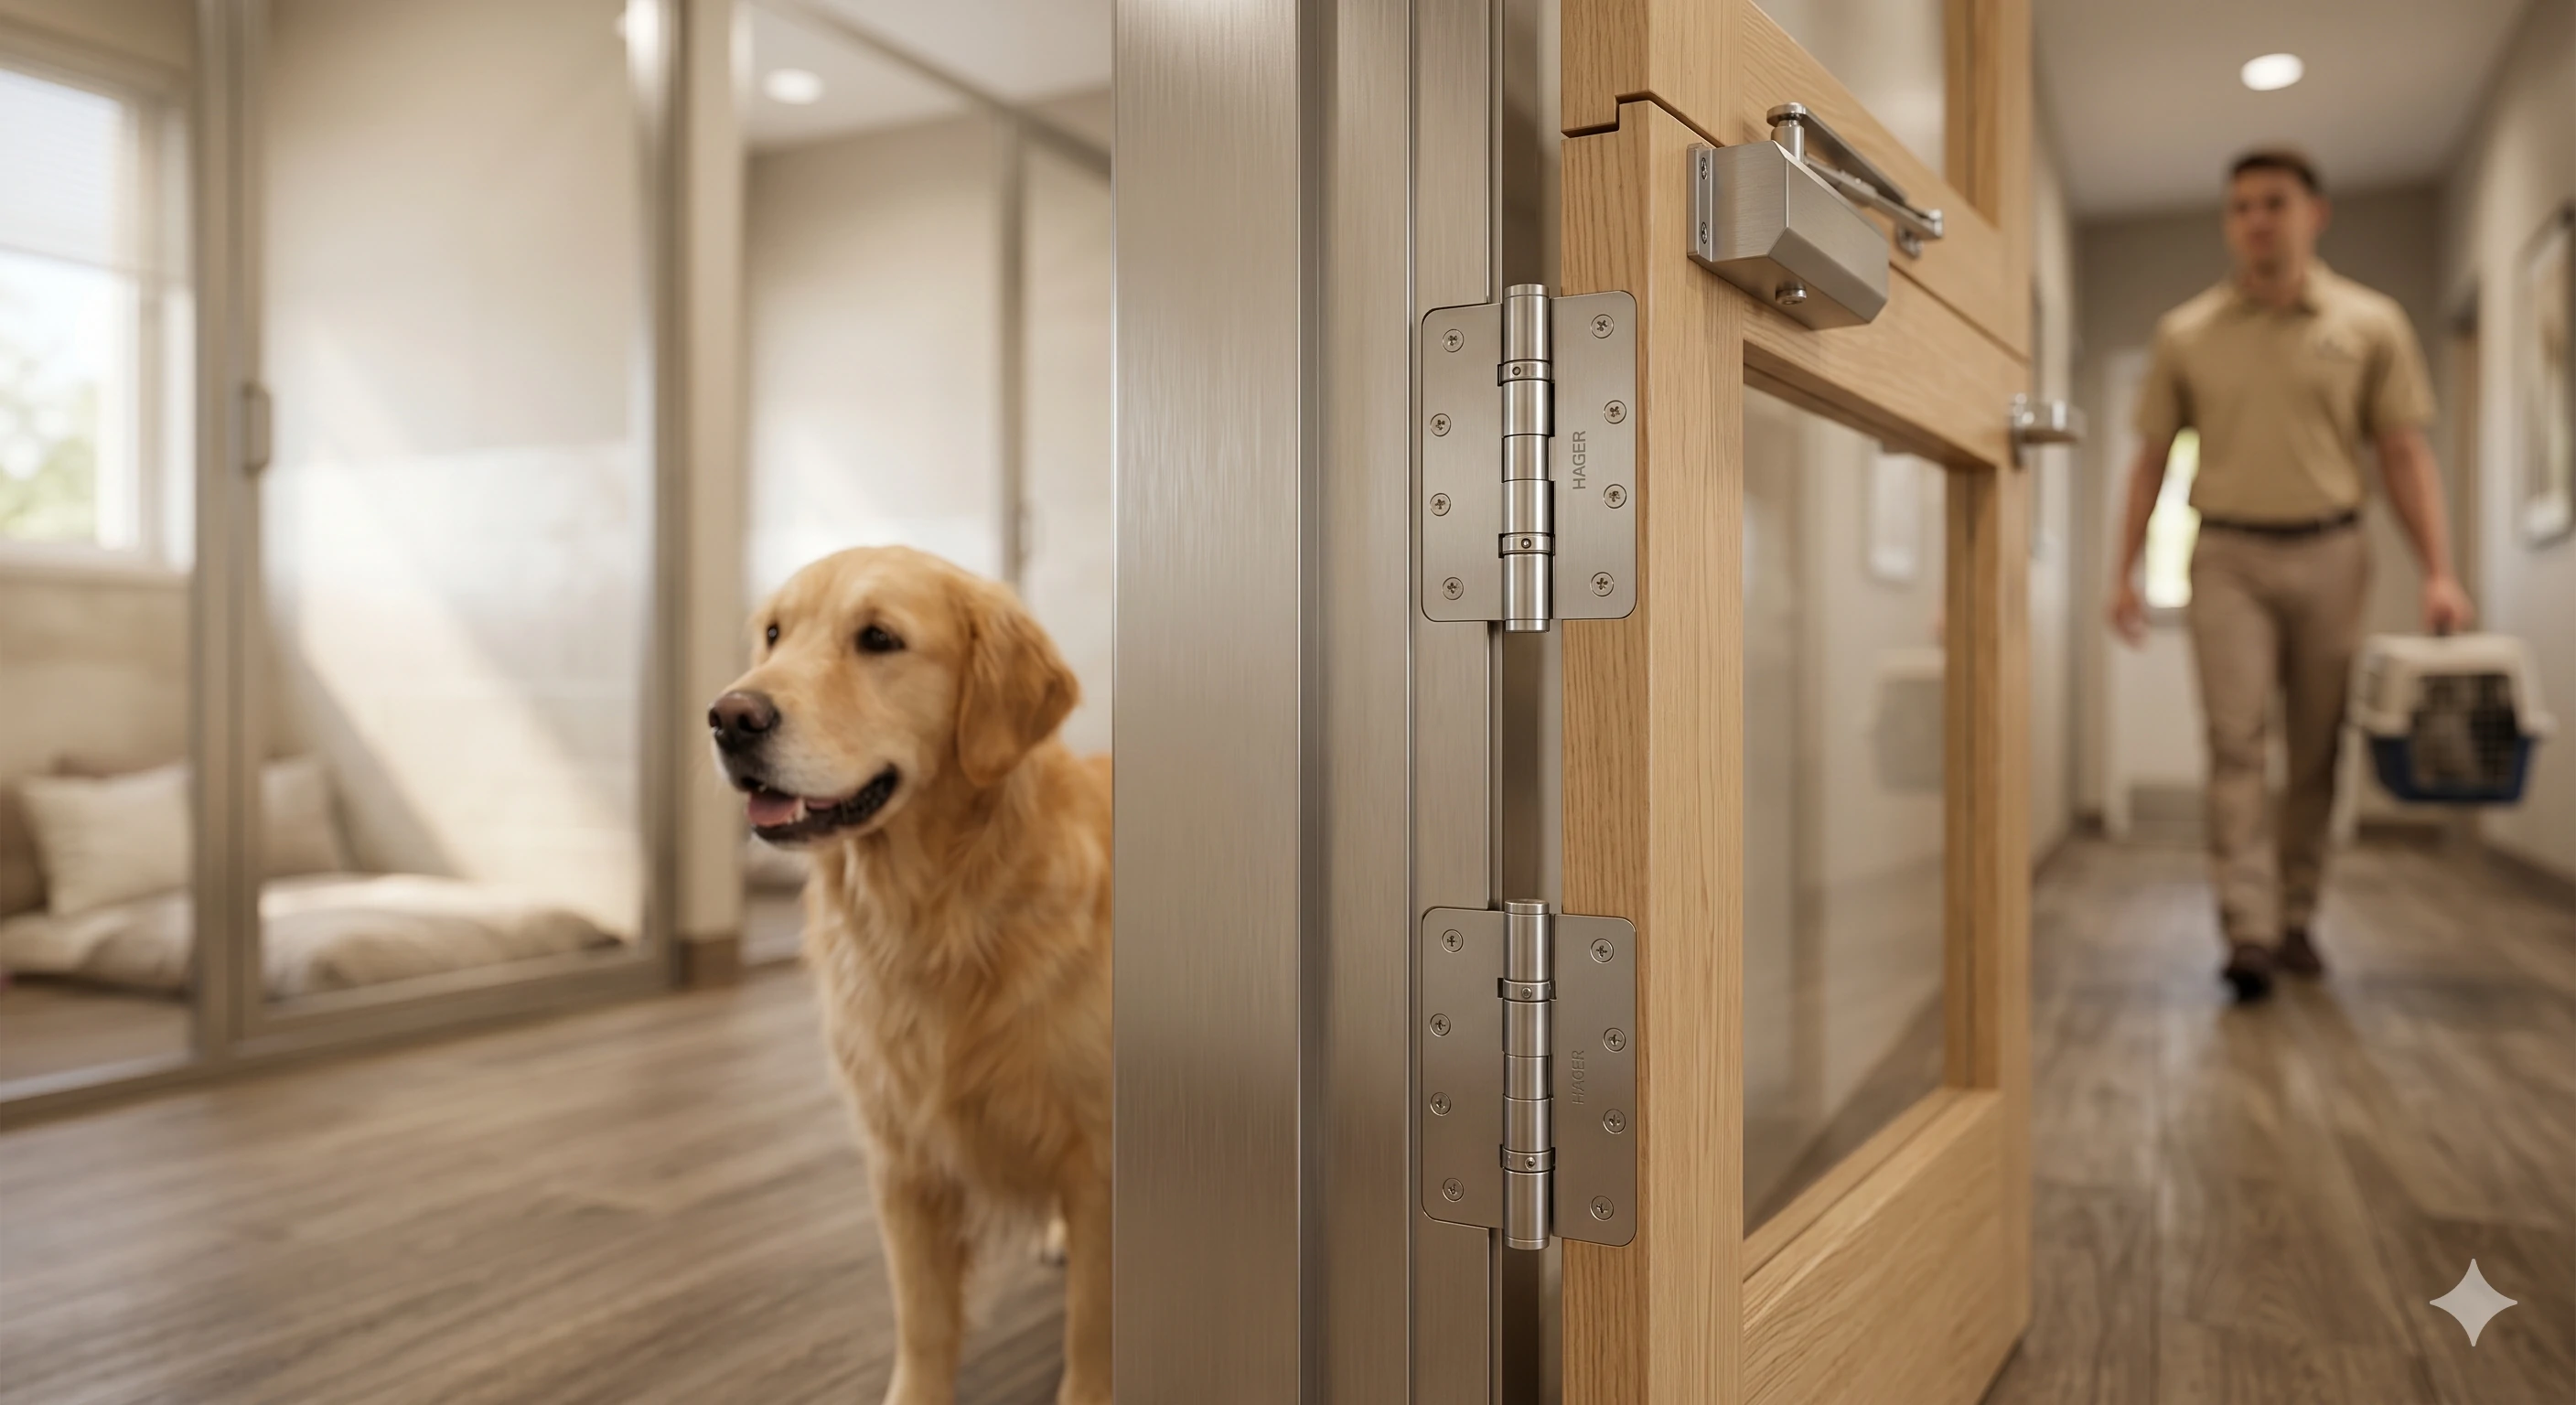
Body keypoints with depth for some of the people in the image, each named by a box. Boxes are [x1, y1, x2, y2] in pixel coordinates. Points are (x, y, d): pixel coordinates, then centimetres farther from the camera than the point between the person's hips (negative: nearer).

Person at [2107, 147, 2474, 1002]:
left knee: (2317, 749, 6)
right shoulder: (2186, 334, 7)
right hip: (2228, 555, -1)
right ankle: (2248, 932, -13)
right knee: (2236, 741, -11)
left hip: (2328, 553, 1)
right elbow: (2152, 458, 9)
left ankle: (2297, 921, 18)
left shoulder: (2371, 324, 6)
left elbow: (2404, 455, 3)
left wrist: (2439, 571, -6)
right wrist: (2125, 570, 2)